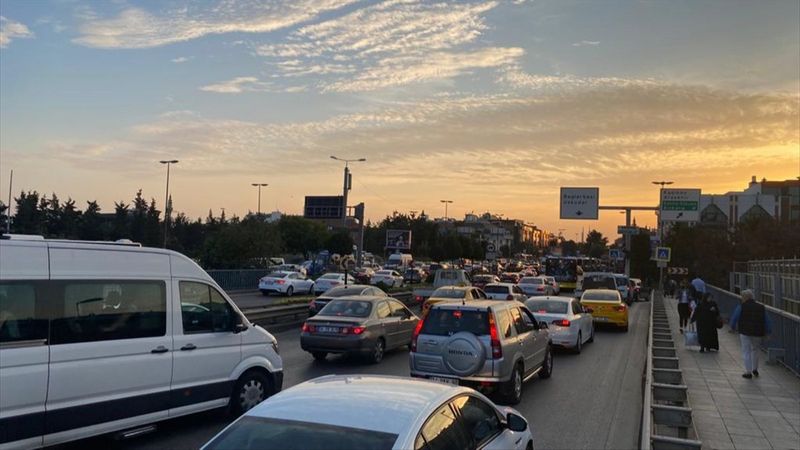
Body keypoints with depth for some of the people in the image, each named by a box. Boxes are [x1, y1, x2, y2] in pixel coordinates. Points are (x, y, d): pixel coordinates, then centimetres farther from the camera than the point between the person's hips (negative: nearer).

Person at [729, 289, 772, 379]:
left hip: (745, 332, -4)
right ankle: (755, 369, 28)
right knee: (755, 350, 23)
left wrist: (733, 327, 17)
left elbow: (734, 318, 0)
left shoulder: (741, 307, -5)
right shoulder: (761, 307, 7)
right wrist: (768, 332, 15)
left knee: (746, 352, 3)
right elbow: (767, 321, 9)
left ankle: (748, 372, 3)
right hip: (758, 333, 4)